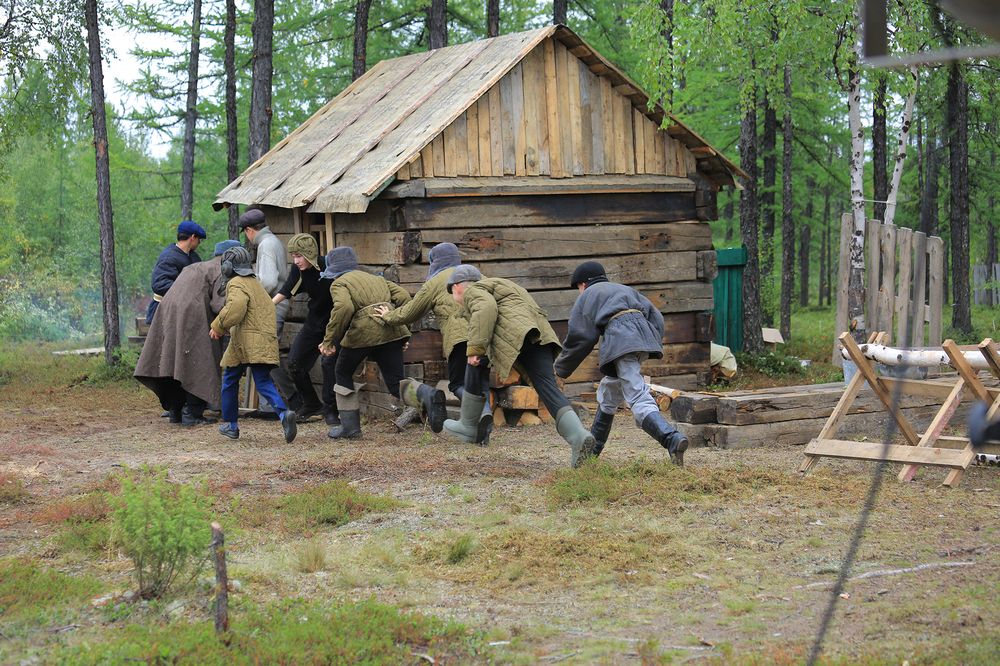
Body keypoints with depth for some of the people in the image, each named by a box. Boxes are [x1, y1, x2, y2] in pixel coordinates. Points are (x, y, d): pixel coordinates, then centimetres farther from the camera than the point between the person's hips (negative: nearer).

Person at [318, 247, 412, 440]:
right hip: (392, 331, 5)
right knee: (395, 383, 4)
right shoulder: (376, 279, 28)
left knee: (343, 373, 19)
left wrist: (329, 340, -11)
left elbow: (344, 307, -14)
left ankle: (350, 427, 15)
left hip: (364, 331, -5)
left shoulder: (339, 283, 8)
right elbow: (403, 297, 15)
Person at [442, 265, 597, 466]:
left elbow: (487, 309, -12)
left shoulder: (472, 292, 10)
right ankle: (579, 436, -27)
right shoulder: (494, 286, 39)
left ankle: (469, 427, 25)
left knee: (476, 367, 16)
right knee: (548, 388, -6)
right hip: (539, 334, 8)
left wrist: (475, 349, -13)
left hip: (513, 335, -8)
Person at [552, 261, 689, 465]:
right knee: (608, 391, 23)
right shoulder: (626, 289, 36)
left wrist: (560, 369, 22)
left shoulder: (587, 296, 21)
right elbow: (656, 317, 21)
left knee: (639, 400, -16)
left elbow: (580, 337, 12)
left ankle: (673, 439, -39)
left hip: (619, 338, -6)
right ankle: (592, 450, 32)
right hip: (645, 334, 6)